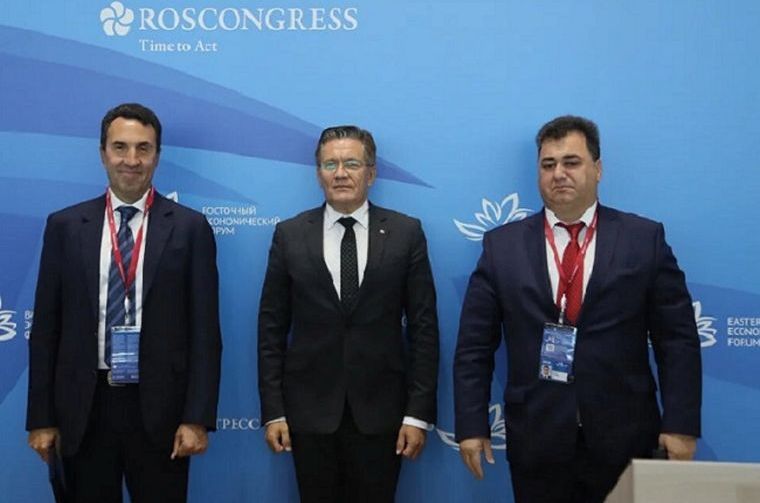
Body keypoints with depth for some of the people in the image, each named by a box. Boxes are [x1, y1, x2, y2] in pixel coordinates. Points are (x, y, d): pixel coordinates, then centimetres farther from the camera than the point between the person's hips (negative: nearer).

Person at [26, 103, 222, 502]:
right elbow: (46, 327, 5)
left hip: (158, 409, -1)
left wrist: (197, 418, -7)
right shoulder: (65, 226, 4)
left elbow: (204, 329, -2)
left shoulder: (190, 227, -1)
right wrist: (41, 418, 2)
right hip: (83, 409, 2)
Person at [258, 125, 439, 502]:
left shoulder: (406, 233, 0)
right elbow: (272, 329, 3)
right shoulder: (289, 235, 2)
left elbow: (423, 327, -1)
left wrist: (419, 413, -5)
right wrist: (272, 411, -1)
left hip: (380, 411, 0)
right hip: (310, 410, 1)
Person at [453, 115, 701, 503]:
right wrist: (472, 425, -3)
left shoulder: (645, 239, 1)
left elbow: (677, 339, 0)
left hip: (623, 438, 0)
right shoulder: (502, 245, 3)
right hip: (535, 439, 1)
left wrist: (681, 425, -5)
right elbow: (474, 346, 2)